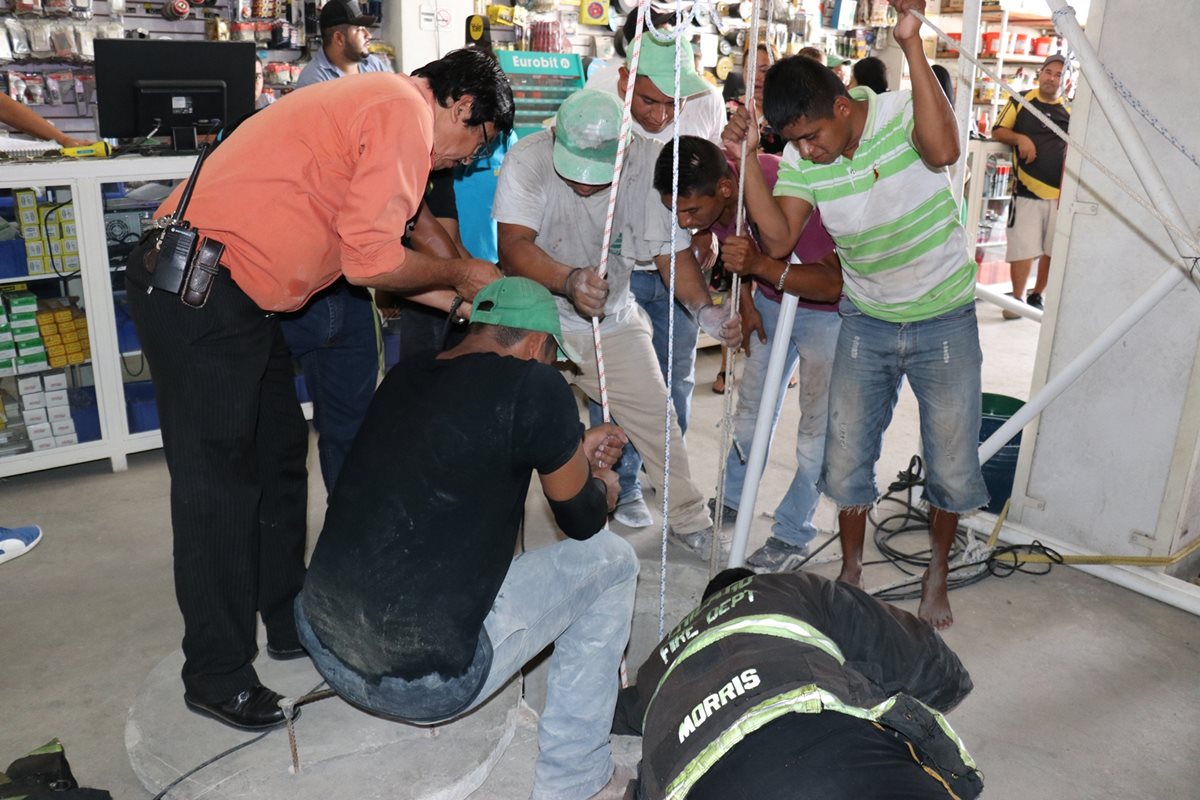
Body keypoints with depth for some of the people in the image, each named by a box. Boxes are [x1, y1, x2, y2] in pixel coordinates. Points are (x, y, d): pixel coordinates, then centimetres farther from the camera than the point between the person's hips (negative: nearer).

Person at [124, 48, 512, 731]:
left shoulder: (381, 101, 18)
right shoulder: (406, 111, -13)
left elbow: (362, 249, 17)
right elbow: (371, 260, -18)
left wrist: (454, 297, 14)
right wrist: (458, 275, -2)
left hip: (238, 297, 11)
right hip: (197, 293, -11)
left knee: (280, 458, 16)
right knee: (218, 482, -1)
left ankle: (291, 622, 31)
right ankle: (217, 675, 14)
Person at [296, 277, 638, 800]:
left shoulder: (406, 374, 4)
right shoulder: (533, 385, -14)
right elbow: (582, 522, 0)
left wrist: (574, 452, 26)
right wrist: (603, 486, 22)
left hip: (320, 643, 7)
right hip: (423, 687, -7)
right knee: (610, 560, 8)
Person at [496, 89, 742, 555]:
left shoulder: (651, 166, -14)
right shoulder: (527, 161, -22)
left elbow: (673, 252, -6)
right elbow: (513, 247, -32)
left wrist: (704, 310, -23)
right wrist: (568, 280, -51)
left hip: (614, 323, 3)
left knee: (657, 421, 6)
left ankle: (691, 522, 27)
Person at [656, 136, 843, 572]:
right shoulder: (708, 195, -17)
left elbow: (835, 282, -37)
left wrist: (760, 265, -47)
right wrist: (746, 302, 1)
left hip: (825, 309, -6)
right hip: (770, 298, 7)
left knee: (817, 425, -2)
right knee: (752, 407, 15)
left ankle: (792, 535, 11)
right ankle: (731, 499, 32)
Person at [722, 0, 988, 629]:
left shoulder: (903, 112, -18)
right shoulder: (800, 160, -8)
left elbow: (943, 150, -39)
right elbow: (778, 238, -17)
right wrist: (746, 159, -24)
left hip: (944, 321, -3)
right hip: (866, 323, 3)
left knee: (952, 467, 6)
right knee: (846, 459, 8)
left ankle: (937, 574, 32)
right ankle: (850, 571, 31)